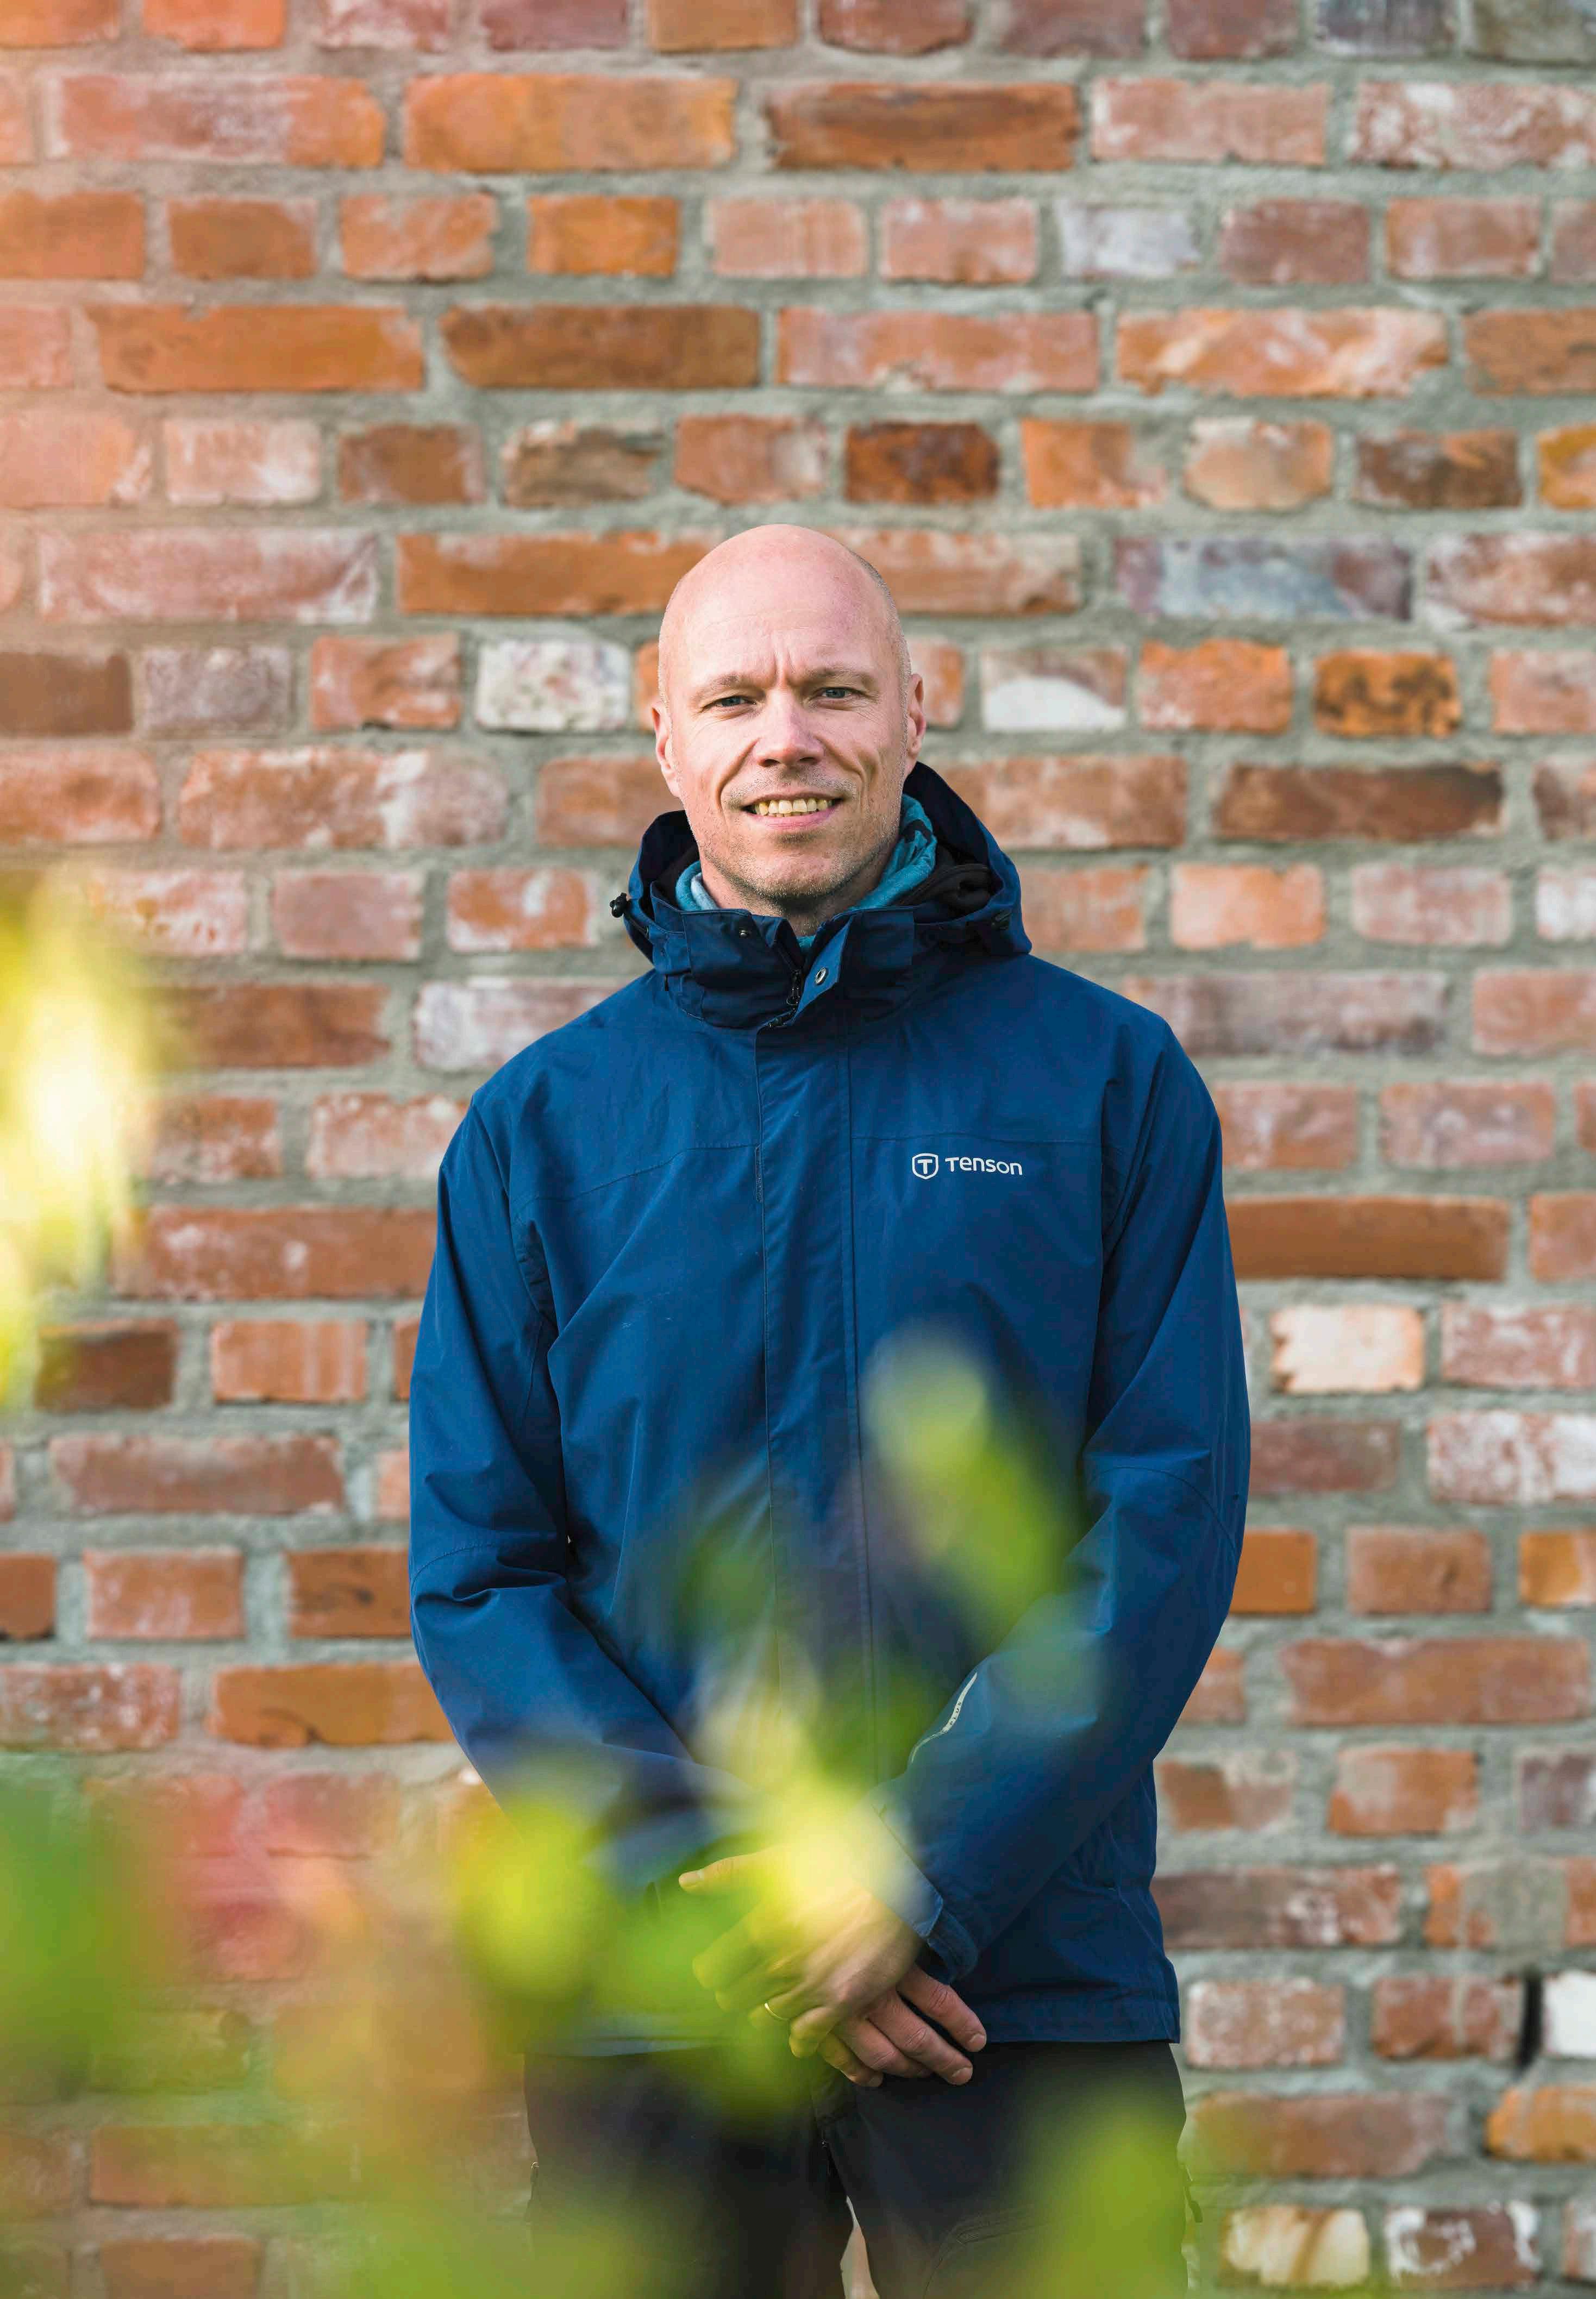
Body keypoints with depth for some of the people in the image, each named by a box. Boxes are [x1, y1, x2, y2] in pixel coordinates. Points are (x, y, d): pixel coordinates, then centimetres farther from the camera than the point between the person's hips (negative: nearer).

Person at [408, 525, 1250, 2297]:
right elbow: (477, 1579, 2)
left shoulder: (1106, 1082, 3)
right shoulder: (541, 1128, 6)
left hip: (1032, 1981, -1)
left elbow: (1167, 1527, -4)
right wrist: (713, 1883, -11)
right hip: (647, 2002, 1)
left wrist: (916, 1878, -13)